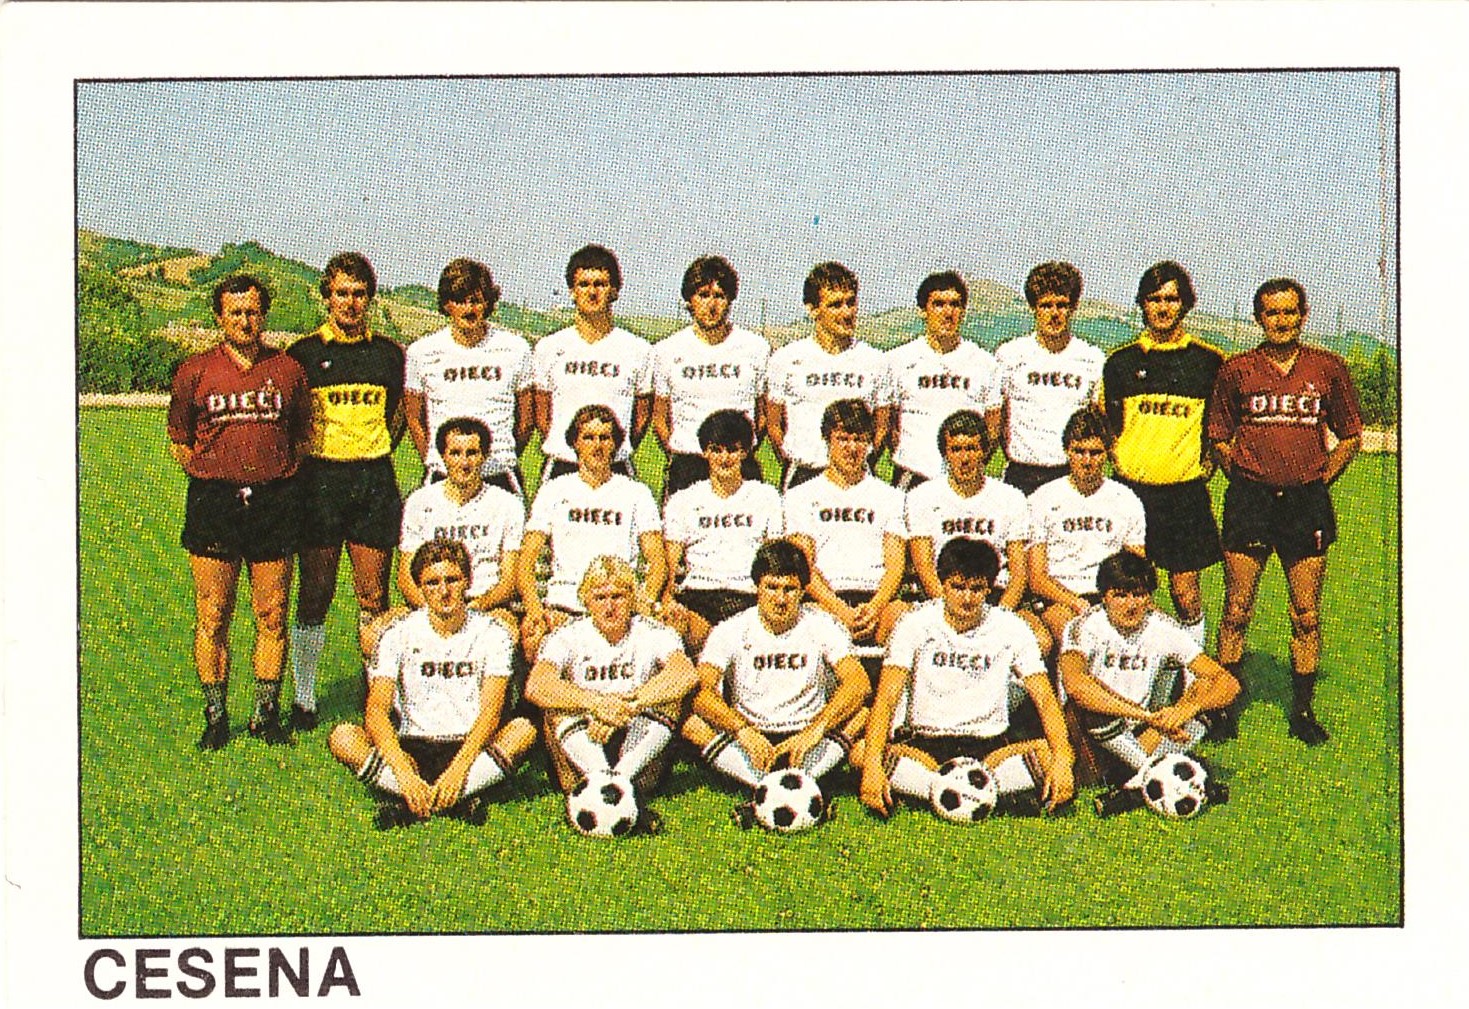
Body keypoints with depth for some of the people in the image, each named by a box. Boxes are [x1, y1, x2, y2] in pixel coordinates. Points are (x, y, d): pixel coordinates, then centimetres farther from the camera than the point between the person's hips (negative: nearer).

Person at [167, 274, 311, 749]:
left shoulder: (288, 370, 8)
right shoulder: (194, 372, 5)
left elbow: (303, 435, 18)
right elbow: (178, 441, 12)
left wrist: (281, 475, 6)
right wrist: (214, 473, 2)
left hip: (275, 502, 1)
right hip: (213, 501, -1)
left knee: (272, 616, 4)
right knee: (212, 617, 1)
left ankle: (267, 714, 14)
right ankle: (215, 718, 11)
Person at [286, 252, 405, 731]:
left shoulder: (388, 354, 10)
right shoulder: (304, 353, 4)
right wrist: (301, 458, 2)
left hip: (374, 480, 2)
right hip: (320, 479, -2)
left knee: (373, 595, 3)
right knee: (315, 594, 0)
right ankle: (304, 697, 9)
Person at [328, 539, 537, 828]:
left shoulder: (491, 633, -1)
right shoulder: (399, 635, -1)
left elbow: (491, 711, -12)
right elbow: (376, 710, -13)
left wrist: (459, 767, -30)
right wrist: (405, 773, -29)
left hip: (470, 747, 0)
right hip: (411, 748, 1)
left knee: (524, 730, -30)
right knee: (342, 738, -26)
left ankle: (408, 804, -31)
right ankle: (461, 801, -31)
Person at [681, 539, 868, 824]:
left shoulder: (822, 626, -2)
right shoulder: (731, 631, -2)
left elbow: (858, 683, -17)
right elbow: (701, 691, -17)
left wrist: (816, 729, -33)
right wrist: (742, 730, -35)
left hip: (806, 738, 0)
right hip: (749, 742, 0)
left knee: (863, 716, -27)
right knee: (692, 722, -28)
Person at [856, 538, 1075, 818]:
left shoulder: (1011, 629, 0)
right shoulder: (915, 624, -4)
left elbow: (1045, 699, -5)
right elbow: (886, 698, -13)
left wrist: (1062, 760, -25)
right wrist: (873, 764, -31)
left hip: (991, 743, 1)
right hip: (923, 741, -1)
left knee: (1048, 754, -28)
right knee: (861, 754, -33)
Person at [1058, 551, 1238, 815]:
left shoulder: (1164, 630, -5)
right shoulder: (1085, 628, -15)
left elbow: (1228, 684, -12)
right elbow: (1074, 685, -37)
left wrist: (1187, 708, -33)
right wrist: (1147, 716, -40)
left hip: (1144, 733, 3)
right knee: (1089, 705, -35)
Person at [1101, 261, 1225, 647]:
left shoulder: (1209, 361, 5)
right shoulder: (1122, 361, 9)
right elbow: (1106, 423, 17)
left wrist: (1209, 462, 4)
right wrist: (1117, 461, 6)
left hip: (1184, 489, -1)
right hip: (1130, 486, 1)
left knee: (1185, 586, -1)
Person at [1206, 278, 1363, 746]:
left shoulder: (1329, 369, 5)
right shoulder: (1237, 371, 4)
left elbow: (1350, 436, 13)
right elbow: (1219, 437, 12)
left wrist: (1320, 480, 5)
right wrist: (1245, 478, 4)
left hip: (1307, 501, 1)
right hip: (1250, 500, -1)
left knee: (1306, 616, 4)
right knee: (1236, 612, 0)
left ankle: (1303, 711, 14)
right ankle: (1223, 706, 10)